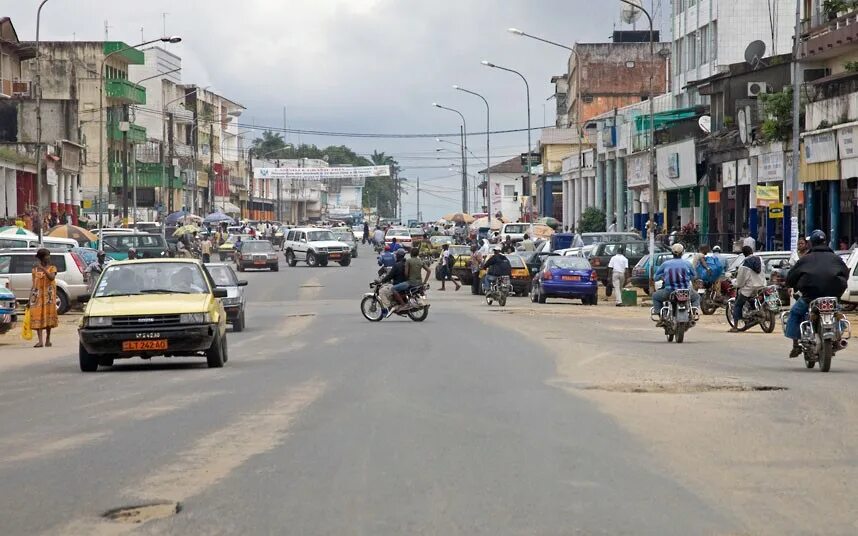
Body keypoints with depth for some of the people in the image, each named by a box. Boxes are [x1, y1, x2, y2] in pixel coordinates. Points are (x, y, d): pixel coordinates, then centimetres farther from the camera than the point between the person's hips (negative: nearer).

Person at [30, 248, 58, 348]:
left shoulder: (52, 268, 5)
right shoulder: (35, 270, 11)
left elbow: (52, 277, -17)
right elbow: (33, 285, 12)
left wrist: (43, 269, -28)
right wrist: (30, 300, 9)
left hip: (48, 295, -1)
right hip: (37, 295, 1)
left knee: (48, 315, -2)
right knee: (37, 317, -8)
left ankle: (48, 339, 9)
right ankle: (40, 341, -12)